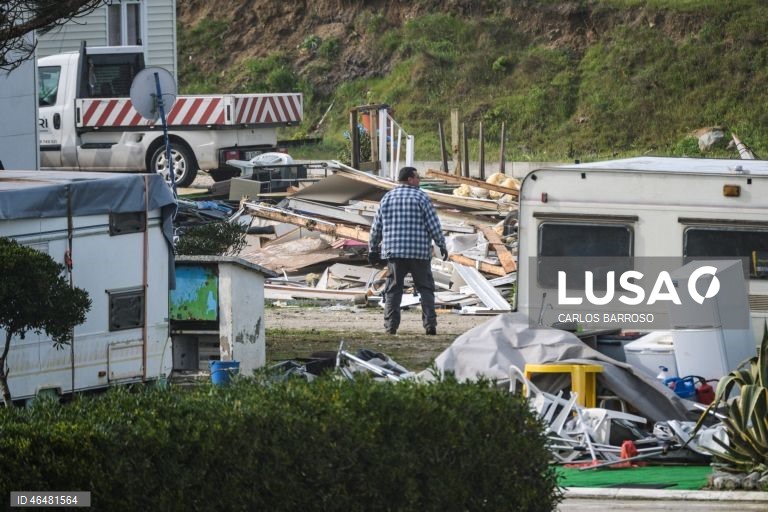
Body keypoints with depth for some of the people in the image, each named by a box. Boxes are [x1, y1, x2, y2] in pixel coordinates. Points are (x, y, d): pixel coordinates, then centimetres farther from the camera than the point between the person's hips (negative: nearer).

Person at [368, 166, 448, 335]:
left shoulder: (387, 198, 9)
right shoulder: (420, 197, -3)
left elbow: (376, 228, 12)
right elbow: (433, 225, -5)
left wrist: (373, 249, 23)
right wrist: (442, 245, 4)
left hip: (394, 252, 3)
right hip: (419, 252, -3)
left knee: (393, 290, 6)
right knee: (425, 288, 4)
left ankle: (390, 326, -2)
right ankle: (430, 324, -4)